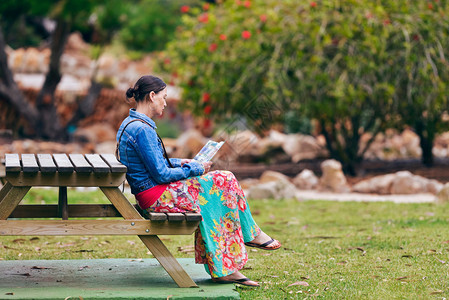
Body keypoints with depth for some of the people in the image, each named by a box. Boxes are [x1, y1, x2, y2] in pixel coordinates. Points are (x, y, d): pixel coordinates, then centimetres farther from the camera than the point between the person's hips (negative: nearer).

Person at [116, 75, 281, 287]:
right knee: (225, 181, -5)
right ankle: (251, 234, 17)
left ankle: (222, 269, 2)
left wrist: (180, 163, 11)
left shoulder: (130, 124, 13)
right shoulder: (142, 129, -21)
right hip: (159, 197, -10)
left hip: (149, 194, 10)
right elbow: (161, 174, -20)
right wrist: (195, 168, -7)